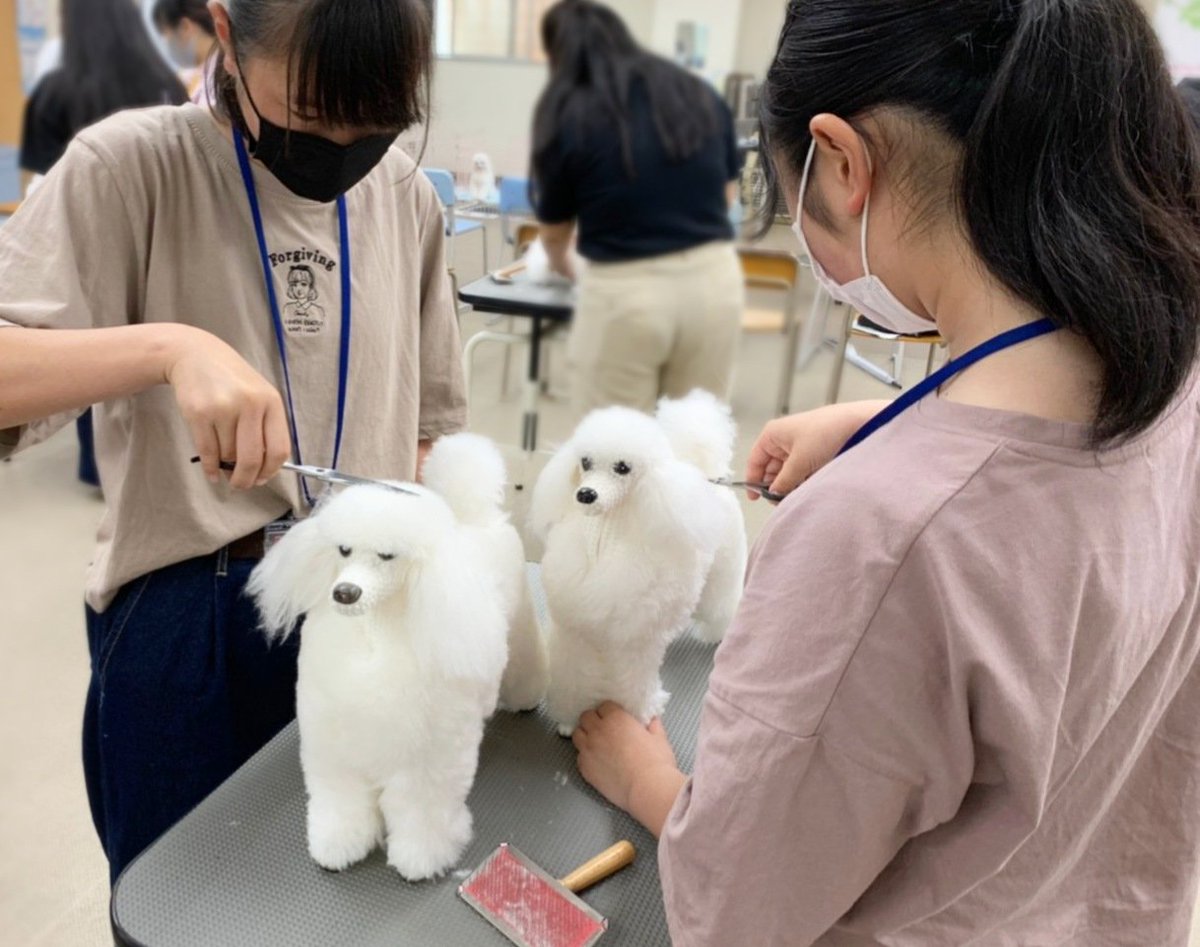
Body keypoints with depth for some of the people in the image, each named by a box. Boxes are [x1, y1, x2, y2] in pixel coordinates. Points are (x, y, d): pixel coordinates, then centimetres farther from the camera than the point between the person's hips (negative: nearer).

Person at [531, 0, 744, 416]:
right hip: (714, 279, 4)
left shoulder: (567, 115, -1)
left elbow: (555, 229, 11)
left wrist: (562, 266, 32)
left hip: (625, 291, -4)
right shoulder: (701, 96, 9)